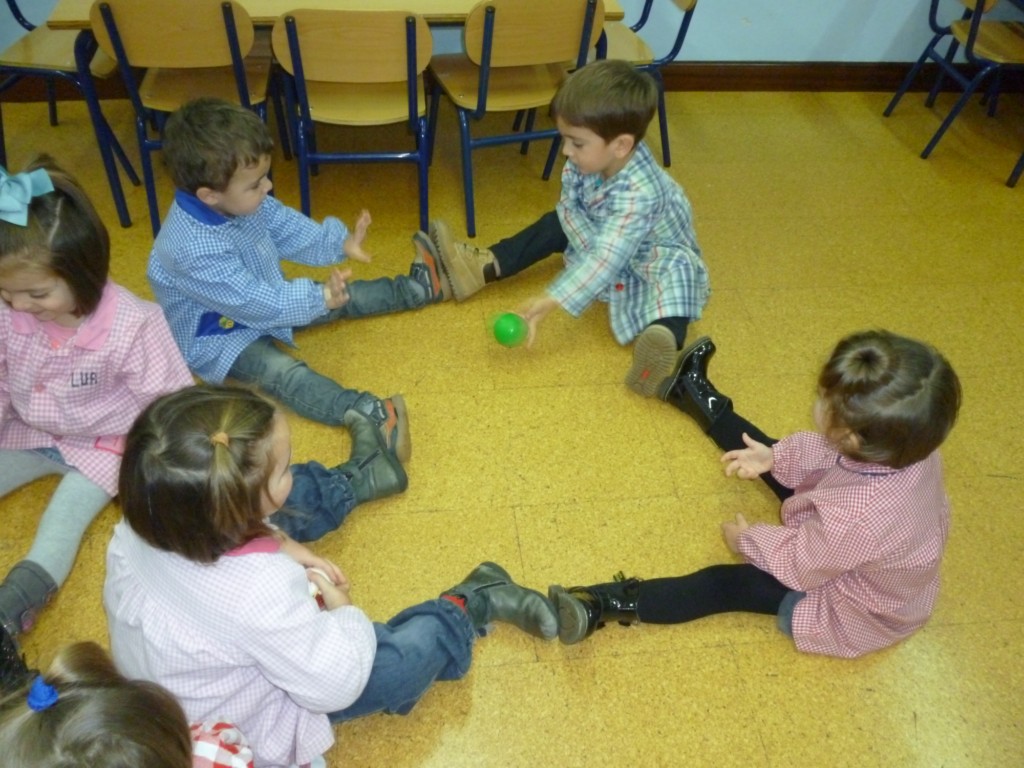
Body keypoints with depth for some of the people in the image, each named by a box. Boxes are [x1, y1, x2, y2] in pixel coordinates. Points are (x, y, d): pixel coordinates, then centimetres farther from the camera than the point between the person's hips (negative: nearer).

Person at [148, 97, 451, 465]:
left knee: (343, 296, 8)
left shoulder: (240, 202, -14)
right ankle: (368, 413, -53)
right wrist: (317, 298, -34)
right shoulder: (194, 250, -39)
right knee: (285, 373, -32)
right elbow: (253, 303, -34)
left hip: (262, 302, 9)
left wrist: (340, 242, -10)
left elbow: (288, 228, 1)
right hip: (217, 338, -8)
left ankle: (419, 287, 23)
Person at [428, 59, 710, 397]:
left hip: (656, 260, -7)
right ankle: (484, 267, -6)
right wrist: (592, 246, -24)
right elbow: (570, 209, -8)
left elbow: (606, 259, -46)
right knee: (557, 223, -1)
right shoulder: (587, 162, -20)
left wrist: (551, 302, -52)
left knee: (677, 268, -38)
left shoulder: (641, 194, -41)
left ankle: (667, 340, -63)